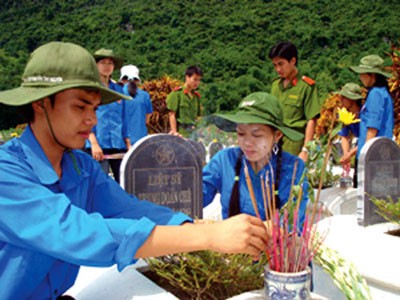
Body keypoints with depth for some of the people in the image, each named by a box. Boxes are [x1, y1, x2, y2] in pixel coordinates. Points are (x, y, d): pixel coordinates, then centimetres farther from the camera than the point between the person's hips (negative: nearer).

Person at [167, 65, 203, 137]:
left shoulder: (196, 96, 15)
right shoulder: (177, 93, -3)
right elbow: (172, 114, -6)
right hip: (181, 131, -6)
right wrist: (174, 132, -11)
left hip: (194, 132, 6)